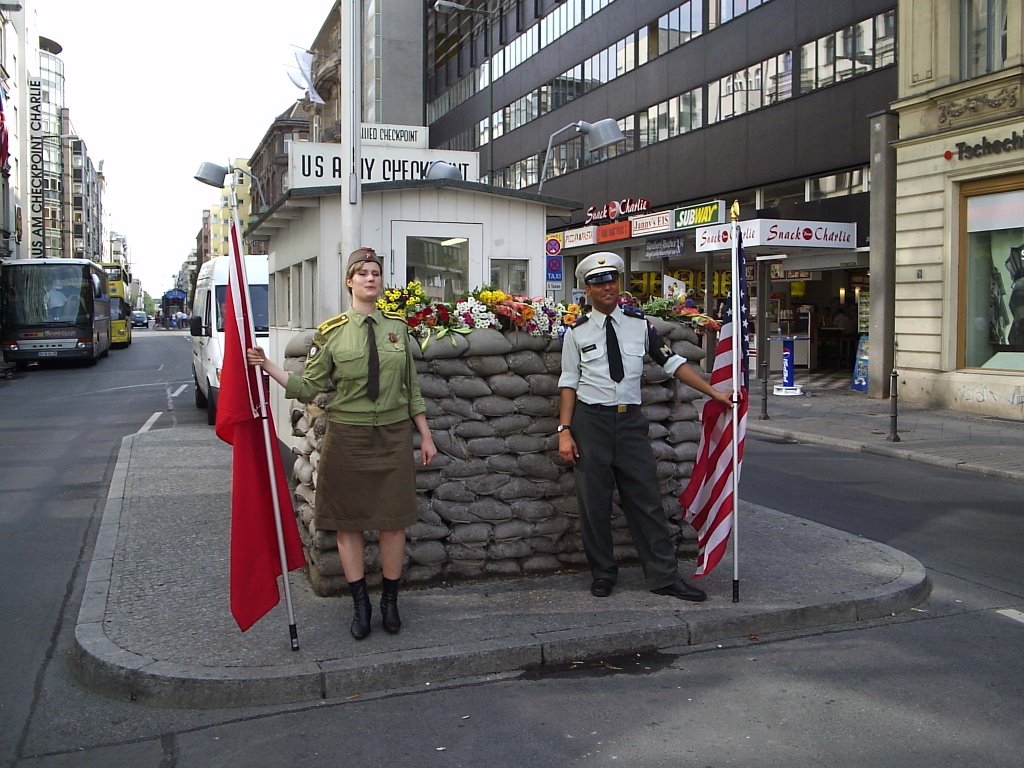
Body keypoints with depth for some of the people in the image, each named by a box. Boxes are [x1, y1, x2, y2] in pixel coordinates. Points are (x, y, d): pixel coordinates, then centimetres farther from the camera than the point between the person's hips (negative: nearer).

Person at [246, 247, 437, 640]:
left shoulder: (398, 326, 3)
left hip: (394, 435, 1)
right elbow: (308, 388, -3)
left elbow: (412, 387, 8)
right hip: (347, 436, -1)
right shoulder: (331, 332, -3)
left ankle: (390, 601, 23)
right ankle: (360, 604, 20)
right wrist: (266, 365, -15)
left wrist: (426, 435, 8)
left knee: (393, 521, 6)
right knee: (348, 522, 6)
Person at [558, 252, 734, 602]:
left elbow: (673, 363, 7)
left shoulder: (640, 324, 6)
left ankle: (664, 576, 10)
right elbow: (569, 382, 2)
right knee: (594, 503, 5)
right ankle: (602, 574, 21)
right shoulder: (577, 332, 2)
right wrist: (564, 430, -5)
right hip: (591, 421, -1)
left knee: (646, 500, 3)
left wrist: (714, 392, 2)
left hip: (631, 420, 1)